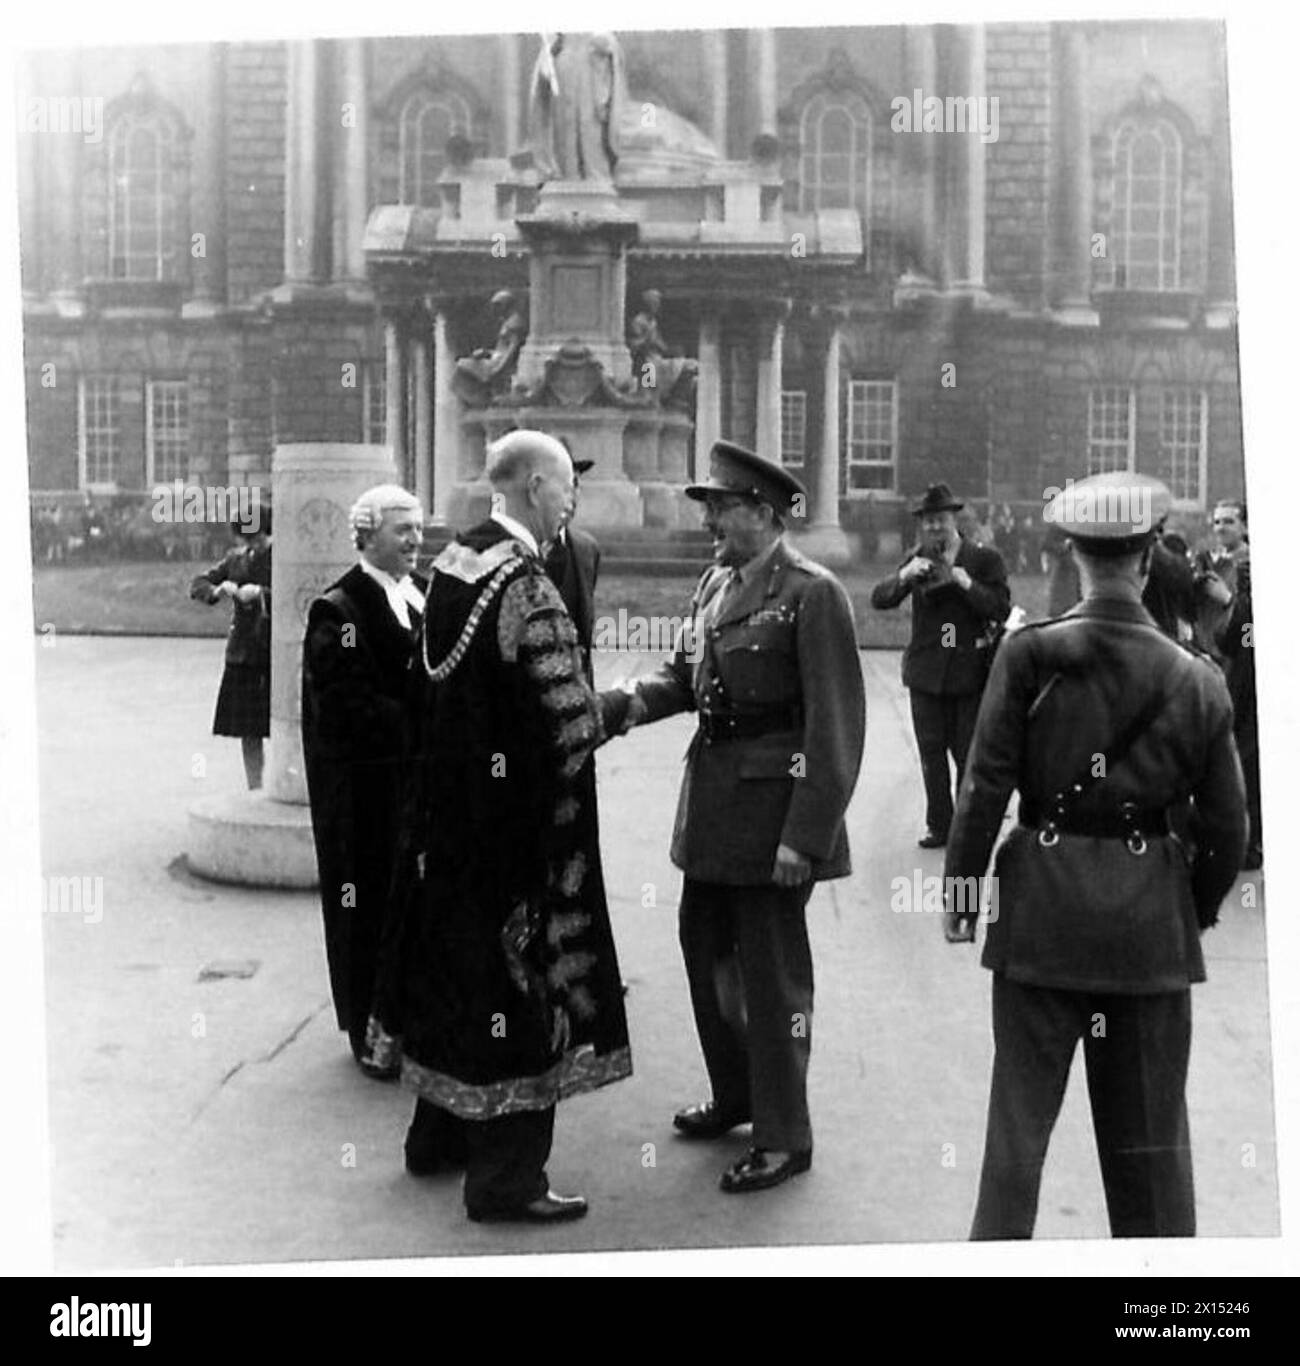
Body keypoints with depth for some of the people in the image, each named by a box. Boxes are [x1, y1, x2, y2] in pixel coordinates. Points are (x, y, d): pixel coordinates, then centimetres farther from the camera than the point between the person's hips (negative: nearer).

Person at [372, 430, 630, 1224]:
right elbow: (574, 722, -22)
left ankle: (439, 1135, 37)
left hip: (450, 803, 9)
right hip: (516, 818, -8)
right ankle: (505, 1178, 15)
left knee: (461, 961, 20)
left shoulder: (453, 561, 4)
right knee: (519, 971, 3)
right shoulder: (528, 590, -21)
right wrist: (620, 703, -4)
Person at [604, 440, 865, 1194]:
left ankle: (786, 1137, 20)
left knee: (772, 971, 3)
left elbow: (836, 728, -18)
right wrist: (637, 701, -7)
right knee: (705, 947, 19)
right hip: (713, 797, 8)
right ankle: (735, 1094, 40)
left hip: (773, 806, -8)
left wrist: (805, 835, -20)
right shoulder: (717, 583, 10)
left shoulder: (813, 594, -15)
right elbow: (687, 674, 15)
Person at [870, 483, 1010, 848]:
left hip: (970, 673, -2)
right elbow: (879, 600, -1)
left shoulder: (985, 559, 1)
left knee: (969, 754, 0)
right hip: (927, 673, 3)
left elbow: (1001, 610, -8)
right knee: (931, 753, 5)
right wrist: (904, 576, -20)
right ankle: (938, 825, 15)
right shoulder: (917, 559, 8)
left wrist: (965, 583, -20)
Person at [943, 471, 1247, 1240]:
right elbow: (1229, 826, 1)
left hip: (1042, 907, -1)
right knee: (1151, 1128, 15)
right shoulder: (1195, 679, -4)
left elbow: (985, 788, -9)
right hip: (1153, 917, 2)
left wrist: (960, 889, 2)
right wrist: (1200, 909, 16)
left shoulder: (1029, 655, -10)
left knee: (1020, 1115, 9)